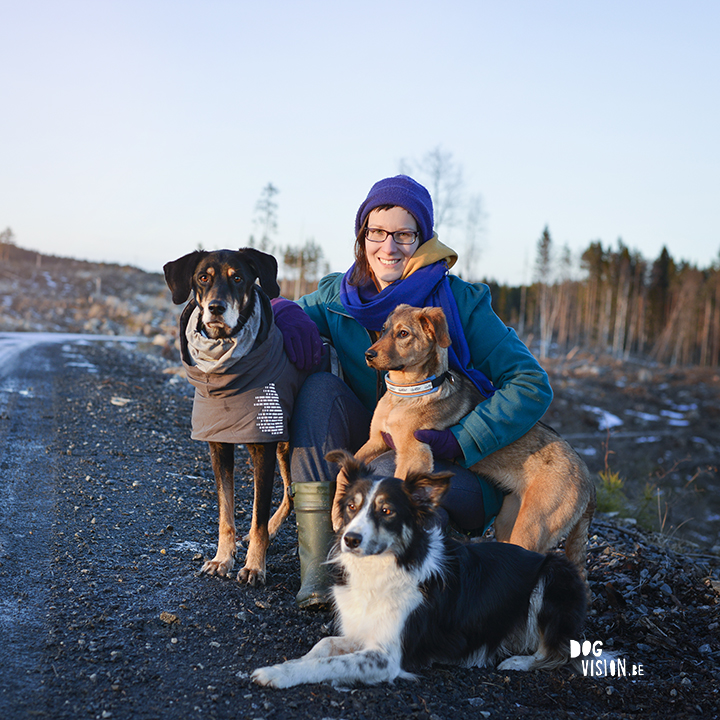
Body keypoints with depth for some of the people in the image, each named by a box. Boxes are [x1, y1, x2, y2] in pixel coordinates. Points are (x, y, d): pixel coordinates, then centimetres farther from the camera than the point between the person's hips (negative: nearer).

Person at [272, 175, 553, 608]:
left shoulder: (459, 302, -12)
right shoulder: (338, 298, -1)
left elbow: (532, 386, -17)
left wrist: (459, 442, -27)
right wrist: (283, 310, -14)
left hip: (452, 474, -4)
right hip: (369, 454, 5)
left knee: (389, 471, -37)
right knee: (321, 387, -20)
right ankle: (317, 572, -23)